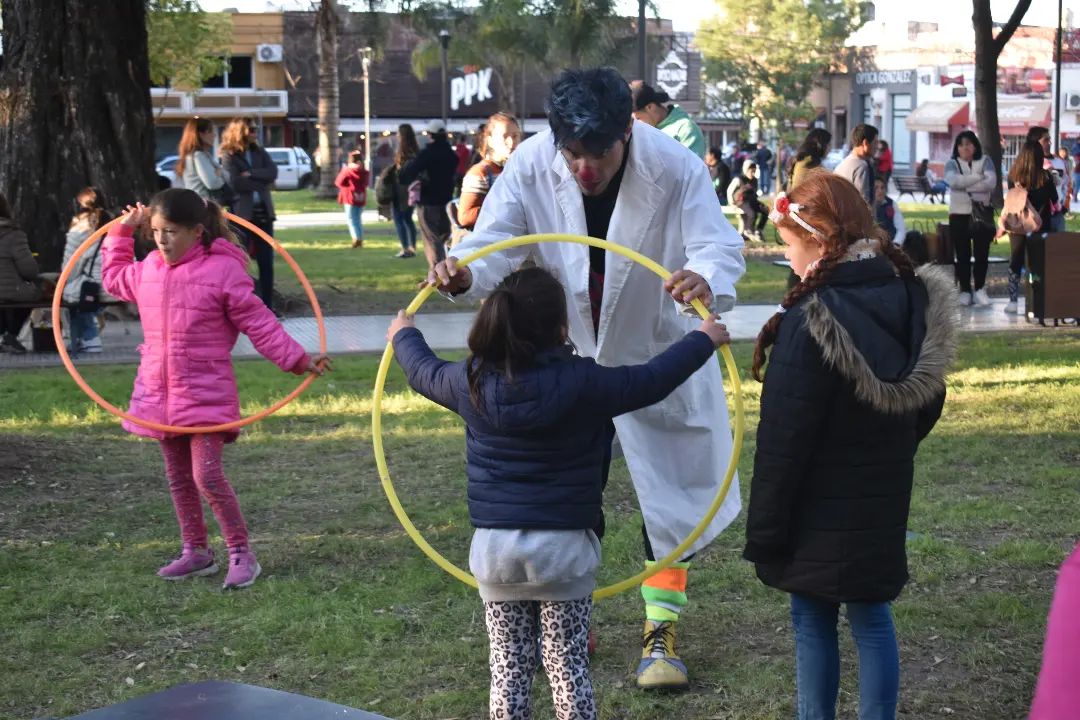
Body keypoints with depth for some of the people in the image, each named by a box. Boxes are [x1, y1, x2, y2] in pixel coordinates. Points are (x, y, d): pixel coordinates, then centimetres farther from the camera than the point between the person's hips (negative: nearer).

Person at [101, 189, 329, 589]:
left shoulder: (223, 270, -12)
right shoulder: (147, 271, 6)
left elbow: (260, 324, -8)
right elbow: (114, 277, 29)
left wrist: (297, 360, -11)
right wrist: (122, 231, 21)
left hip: (206, 394, -7)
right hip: (159, 391, 7)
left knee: (207, 476, -12)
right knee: (178, 477, 13)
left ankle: (242, 554, 0)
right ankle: (196, 552, 26)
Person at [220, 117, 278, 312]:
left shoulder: (259, 152, 14)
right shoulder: (229, 155, -2)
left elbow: (272, 173, -2)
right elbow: (235, 182, -16)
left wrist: (251, 174, -13)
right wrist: (261, 184, -8)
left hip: (263, 212, 5)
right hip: (241, 214, -5)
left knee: (266, 262, 6)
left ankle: (268, 306, 11)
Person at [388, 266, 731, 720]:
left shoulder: (473, 382, -3)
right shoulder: (582, 382, -13)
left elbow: (425, 372, 16)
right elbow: (651, 381, -2)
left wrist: (404, 336, 38)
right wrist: (702, 341, 15)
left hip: (495, 546, 3)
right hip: (564, 546, -2)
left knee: (508, 667, 11)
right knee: (568, 665, 7)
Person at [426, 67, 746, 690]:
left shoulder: (676, 169, -25)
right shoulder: (531, 165, -20)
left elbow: (719, 245, -30)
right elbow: (497, 242, -19)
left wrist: (707, 280, -55)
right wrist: (464, 273, -43)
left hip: (658, 353, -2)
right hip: (570, 352, 2)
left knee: (671, 496, 4)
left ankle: (661, 633, 20)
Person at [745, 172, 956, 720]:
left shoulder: (811, 323, -23)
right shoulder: (910, 299, -1)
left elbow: (784, 442, -20)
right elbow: (928, 403, 11)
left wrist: (764, 531, -13)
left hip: (820, 511, -6)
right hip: (883, 503, 6)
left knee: (813, 622, 8)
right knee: (872, 618, 15)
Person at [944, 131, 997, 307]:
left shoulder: (984, 161, 6)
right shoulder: (952, 164, 5)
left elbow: (991, 182, -11)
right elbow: (953, 181, -17)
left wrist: (966, 186, -14)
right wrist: (978, 177, -12)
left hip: (982, 214, 0)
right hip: (959, 214, 0)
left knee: (982, 254, 1)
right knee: (963, 255, 0)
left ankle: (979, 289, 10)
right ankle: (965, 290, 5)